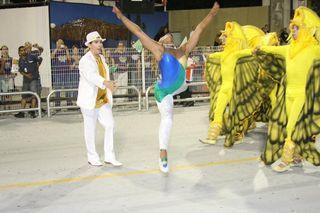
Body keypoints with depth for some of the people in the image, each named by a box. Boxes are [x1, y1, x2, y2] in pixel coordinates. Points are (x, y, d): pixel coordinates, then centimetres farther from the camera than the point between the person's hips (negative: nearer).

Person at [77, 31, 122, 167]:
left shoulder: (101, 58, 9)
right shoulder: (85, 61, -17)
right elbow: (92, 76, -36)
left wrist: (108, 94, 17)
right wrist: (106, 83, -53)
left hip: (103, 99, 7)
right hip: (90, 100, -6)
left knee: (110, 125, -1)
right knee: (90, 129, 5)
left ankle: (109, 156, 7)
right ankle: (92, 157, 19)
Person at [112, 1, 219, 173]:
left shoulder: (183, 50, 10)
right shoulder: (159, 50, -2)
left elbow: (199, 29, 14)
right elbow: (138, 32, 0)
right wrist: (122, 17, 4)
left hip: (178, 87, 5)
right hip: (164, 90, -5)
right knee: (167, 119, -2)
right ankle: (163, 154, 7)